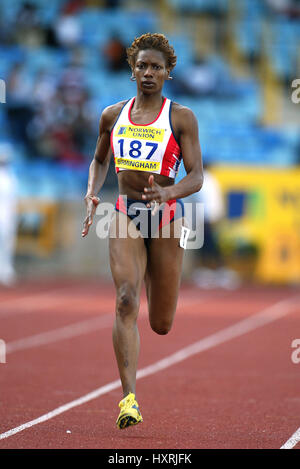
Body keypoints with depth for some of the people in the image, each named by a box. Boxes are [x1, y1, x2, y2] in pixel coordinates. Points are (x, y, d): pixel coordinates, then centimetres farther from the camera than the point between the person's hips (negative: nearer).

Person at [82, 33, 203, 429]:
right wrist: (92, 194, 3)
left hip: (166, 216, -1)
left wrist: (169, 193, -29)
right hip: (125, 216, 2)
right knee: (125, 301, -21)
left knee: (161, 325, 8)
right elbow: (99, 161, 22)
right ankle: (129, 398, -25)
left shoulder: (181, 118, -4)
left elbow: (197, 177, -8)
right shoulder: (113, 115, 6)